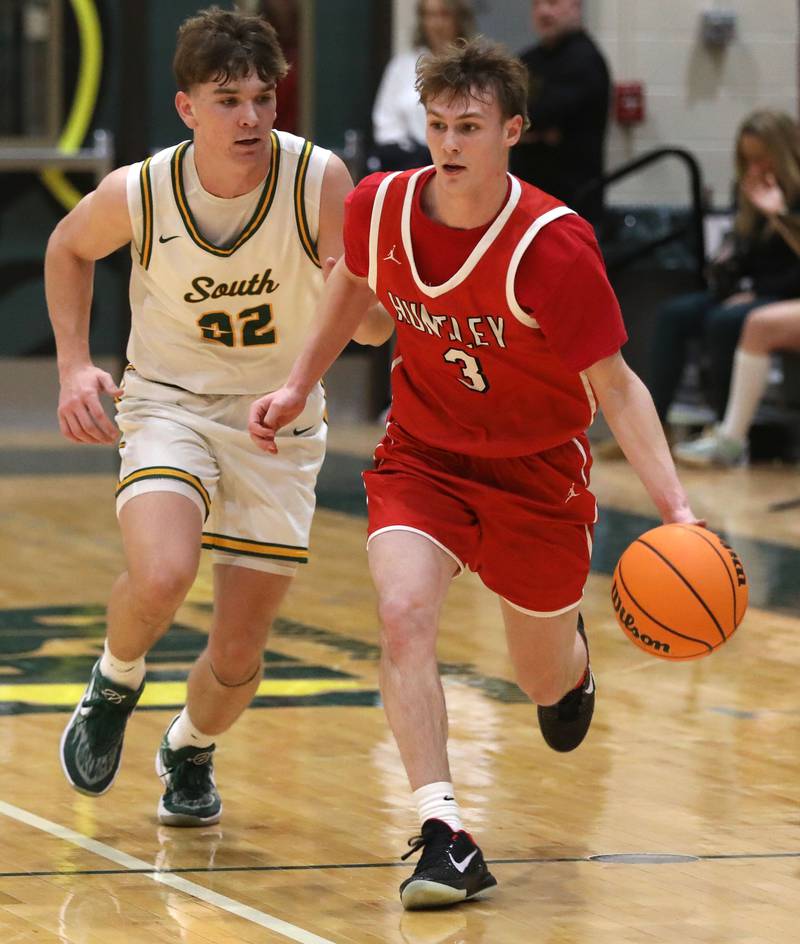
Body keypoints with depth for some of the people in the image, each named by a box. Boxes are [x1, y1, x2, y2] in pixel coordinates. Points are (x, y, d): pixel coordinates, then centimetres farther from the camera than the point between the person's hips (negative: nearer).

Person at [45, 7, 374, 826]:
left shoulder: (319, 181, -21)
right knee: (161, 576, -30)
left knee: (238, 653, 4)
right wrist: (74, 365, -3)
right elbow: (68, 248, 6)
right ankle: (114, 686, 5)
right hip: (168, 405, -1)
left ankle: (190, 753, 39)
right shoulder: (136, 194, -16)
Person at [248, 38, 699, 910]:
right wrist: (299, 385, 7)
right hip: (422, 454, 2)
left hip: (537, 470, -2)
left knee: (547, 682, 14)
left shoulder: (554, 247, -26)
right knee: (403, 613, -26)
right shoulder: (378, 209, -14)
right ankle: (444, 838, -24)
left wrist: (675, 507, -29)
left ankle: (571, 658, 55)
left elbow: (614, 386, -20)